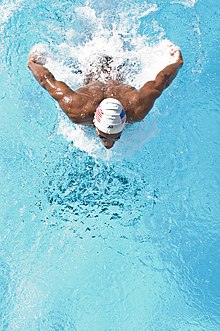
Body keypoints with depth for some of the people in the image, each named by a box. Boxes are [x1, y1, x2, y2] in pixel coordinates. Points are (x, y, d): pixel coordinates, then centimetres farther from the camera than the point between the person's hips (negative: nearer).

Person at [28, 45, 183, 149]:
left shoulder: (136, 110, -46)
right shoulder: (77, 111, -47)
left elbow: (160, 82, -31)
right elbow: (47, 80, -34)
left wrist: (178, 62, -12)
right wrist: (32, 63, -15)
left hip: (117, 81, 0)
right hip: (92, 81, 1)